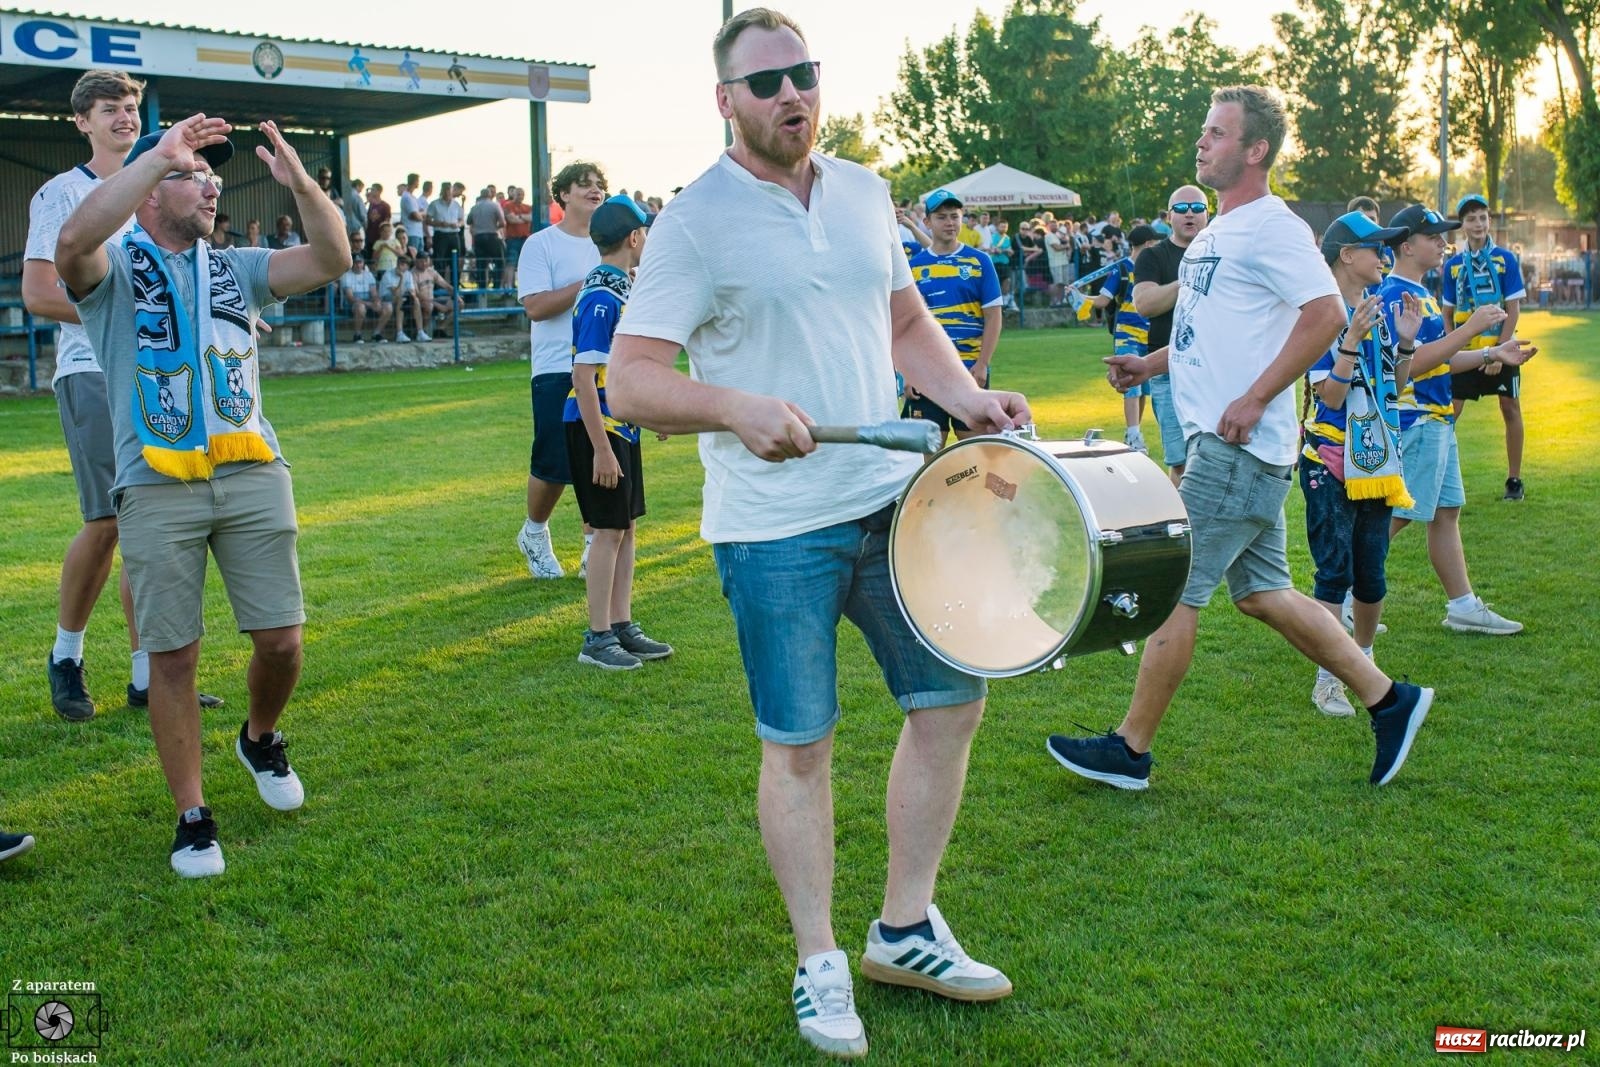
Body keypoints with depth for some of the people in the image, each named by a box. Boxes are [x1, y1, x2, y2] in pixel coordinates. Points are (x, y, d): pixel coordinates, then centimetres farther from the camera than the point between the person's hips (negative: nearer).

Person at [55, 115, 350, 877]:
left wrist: (299, 180, -12)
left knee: (281, 640, 2)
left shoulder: (236, 267, 16)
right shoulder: (114, 268, 3)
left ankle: (260, 740, 34)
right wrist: (158, 154, -22)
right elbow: (73, 241, -22)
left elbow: (331, 260, 3)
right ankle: (192, 817, 13)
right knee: (172, 656, 0)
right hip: (157, 490, -3)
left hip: (253, 476, 3)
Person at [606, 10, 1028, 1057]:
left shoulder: (863, 193, 9)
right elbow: (631, 382, -13)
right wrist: (734, 405, -29)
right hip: (775, 528, -6)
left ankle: (906, 929, 27)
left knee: (954, 695, 10)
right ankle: (818, 964, 23)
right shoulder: (695, 223, -9)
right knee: (799, 745, 4)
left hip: (894, 495, 6)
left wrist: (965, 395, 4)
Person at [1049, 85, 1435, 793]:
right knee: (1261, 590, 15)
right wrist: (1150, 363, 14)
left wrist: (1254, 400, -24)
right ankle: (1389, 699, 24)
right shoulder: (1216, 233, 18)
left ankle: (1130, 750, 7)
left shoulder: (1271, 227, -13)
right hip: (1220, 443, 10)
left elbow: (1326, 313, -23)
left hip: (1239, 446, -10)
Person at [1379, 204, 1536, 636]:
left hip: (1437, 420, 10)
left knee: (1446, 512, 12)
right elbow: (1414, 362, -24)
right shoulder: (1395, 296, -15)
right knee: (1394, 516, -6)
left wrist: (1493, 354, 14)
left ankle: (1463, 606, 17)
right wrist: (1470, 328, -21)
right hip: (1413, 421, -10)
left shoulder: (1421, 293, 17)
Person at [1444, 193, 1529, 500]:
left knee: (1510, 408, 4)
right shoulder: (1453, 264, 3)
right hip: (1465, 350, 2)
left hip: (1500, 348, -1)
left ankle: (1514, 479, 13)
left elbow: (1513, 308, -7)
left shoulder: (1506, 259, -4)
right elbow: (1448, 312, 8)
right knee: (1449, 411, -3)